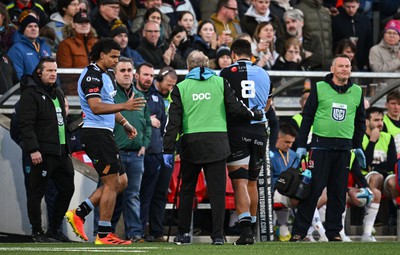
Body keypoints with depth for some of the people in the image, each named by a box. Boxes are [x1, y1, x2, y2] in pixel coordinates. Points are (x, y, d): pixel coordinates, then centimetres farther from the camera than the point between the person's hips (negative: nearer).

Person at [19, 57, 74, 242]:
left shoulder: (58, 93, 19)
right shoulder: (30, 93, -8)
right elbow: (26, 124, -15)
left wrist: (67, 147, 21)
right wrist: (33, 149, -22)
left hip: (61, 152, 9)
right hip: (42, 153, -8)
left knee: (67, 189, 11)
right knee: (37, 192, -2)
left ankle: (54, 229, 21)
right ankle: (37, 232, 5)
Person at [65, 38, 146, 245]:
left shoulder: (106, 75, 19)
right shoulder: (91, 75, -13)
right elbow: (96, 107, -24)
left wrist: (124, 123, 24)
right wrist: (124, 106, -31)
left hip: (104, 134, 10)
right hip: (96, 133, -10)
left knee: (120, 182, 10)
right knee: (112, 183, -9)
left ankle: (78, 213, 11)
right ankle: (104, 234, -4)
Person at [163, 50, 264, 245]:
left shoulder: (181, 88, 4)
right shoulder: (221, 83, 4)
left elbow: (174, 121, 1)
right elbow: (235, 107, 1)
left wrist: (168, 150, 1)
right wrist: (254, 115, 20)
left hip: (191, 143, 0)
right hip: (217, 141, 0)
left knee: (187, 189, 13)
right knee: (217, 190, 0)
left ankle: (183, 233, 15)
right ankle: (217, 235, -4)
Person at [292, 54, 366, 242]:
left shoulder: (357, 92, 10)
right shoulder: (319, 88, 1)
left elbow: (360, 121, 21)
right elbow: (307, 117, 3)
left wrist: (358, 146, 18)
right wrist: (301, 145, 0)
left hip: (344, 148, 3)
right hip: (321, 145, -3)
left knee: (338, 191, 5)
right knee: (313, 189, -6)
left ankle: (333, 231, 13)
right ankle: (299, 231, -1)